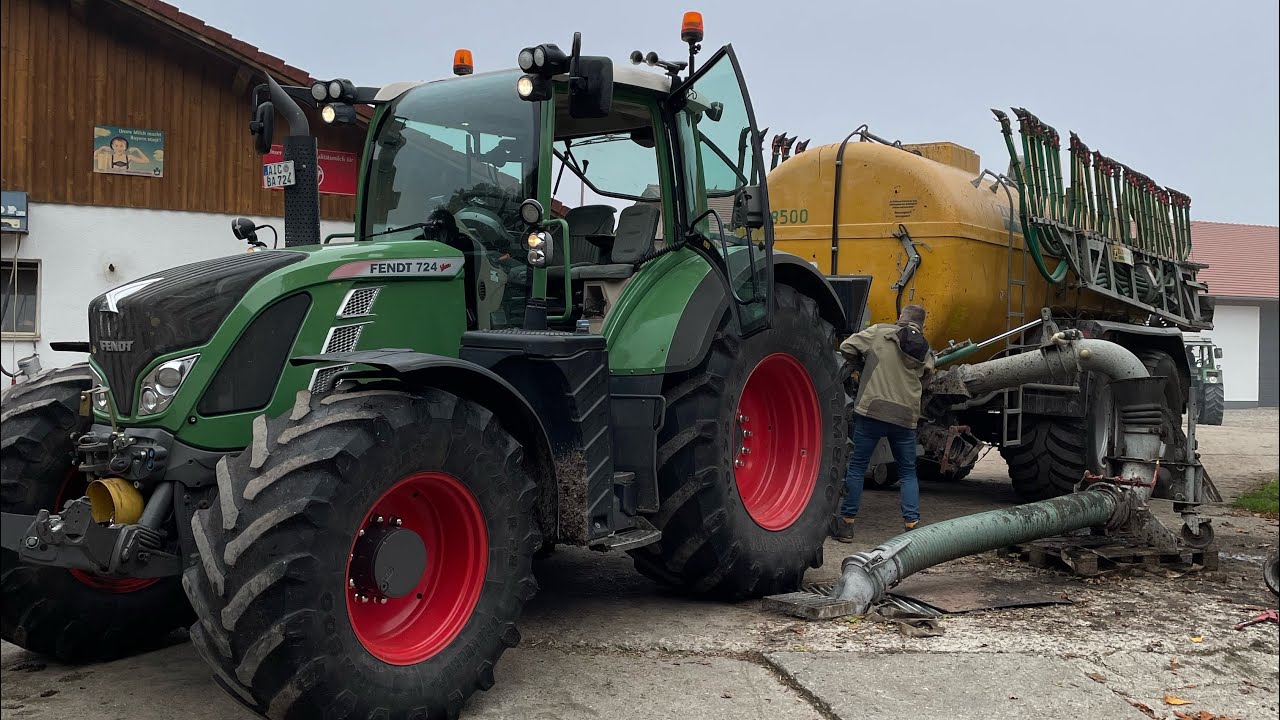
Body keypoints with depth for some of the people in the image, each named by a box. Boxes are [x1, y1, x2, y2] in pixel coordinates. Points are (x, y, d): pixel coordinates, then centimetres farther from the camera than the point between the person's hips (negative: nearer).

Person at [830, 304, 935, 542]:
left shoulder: (880, 332, 1)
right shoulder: (926, 353, 13)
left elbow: (847, 347, -2)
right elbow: (923, 382, 18)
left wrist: (861, 369, 14)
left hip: (872, 410, -3)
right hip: (906, 417, 3)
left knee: (857, 467, 7)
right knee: (908, 472, 16)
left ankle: (846, 524, 11)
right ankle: (911, 524, 8)